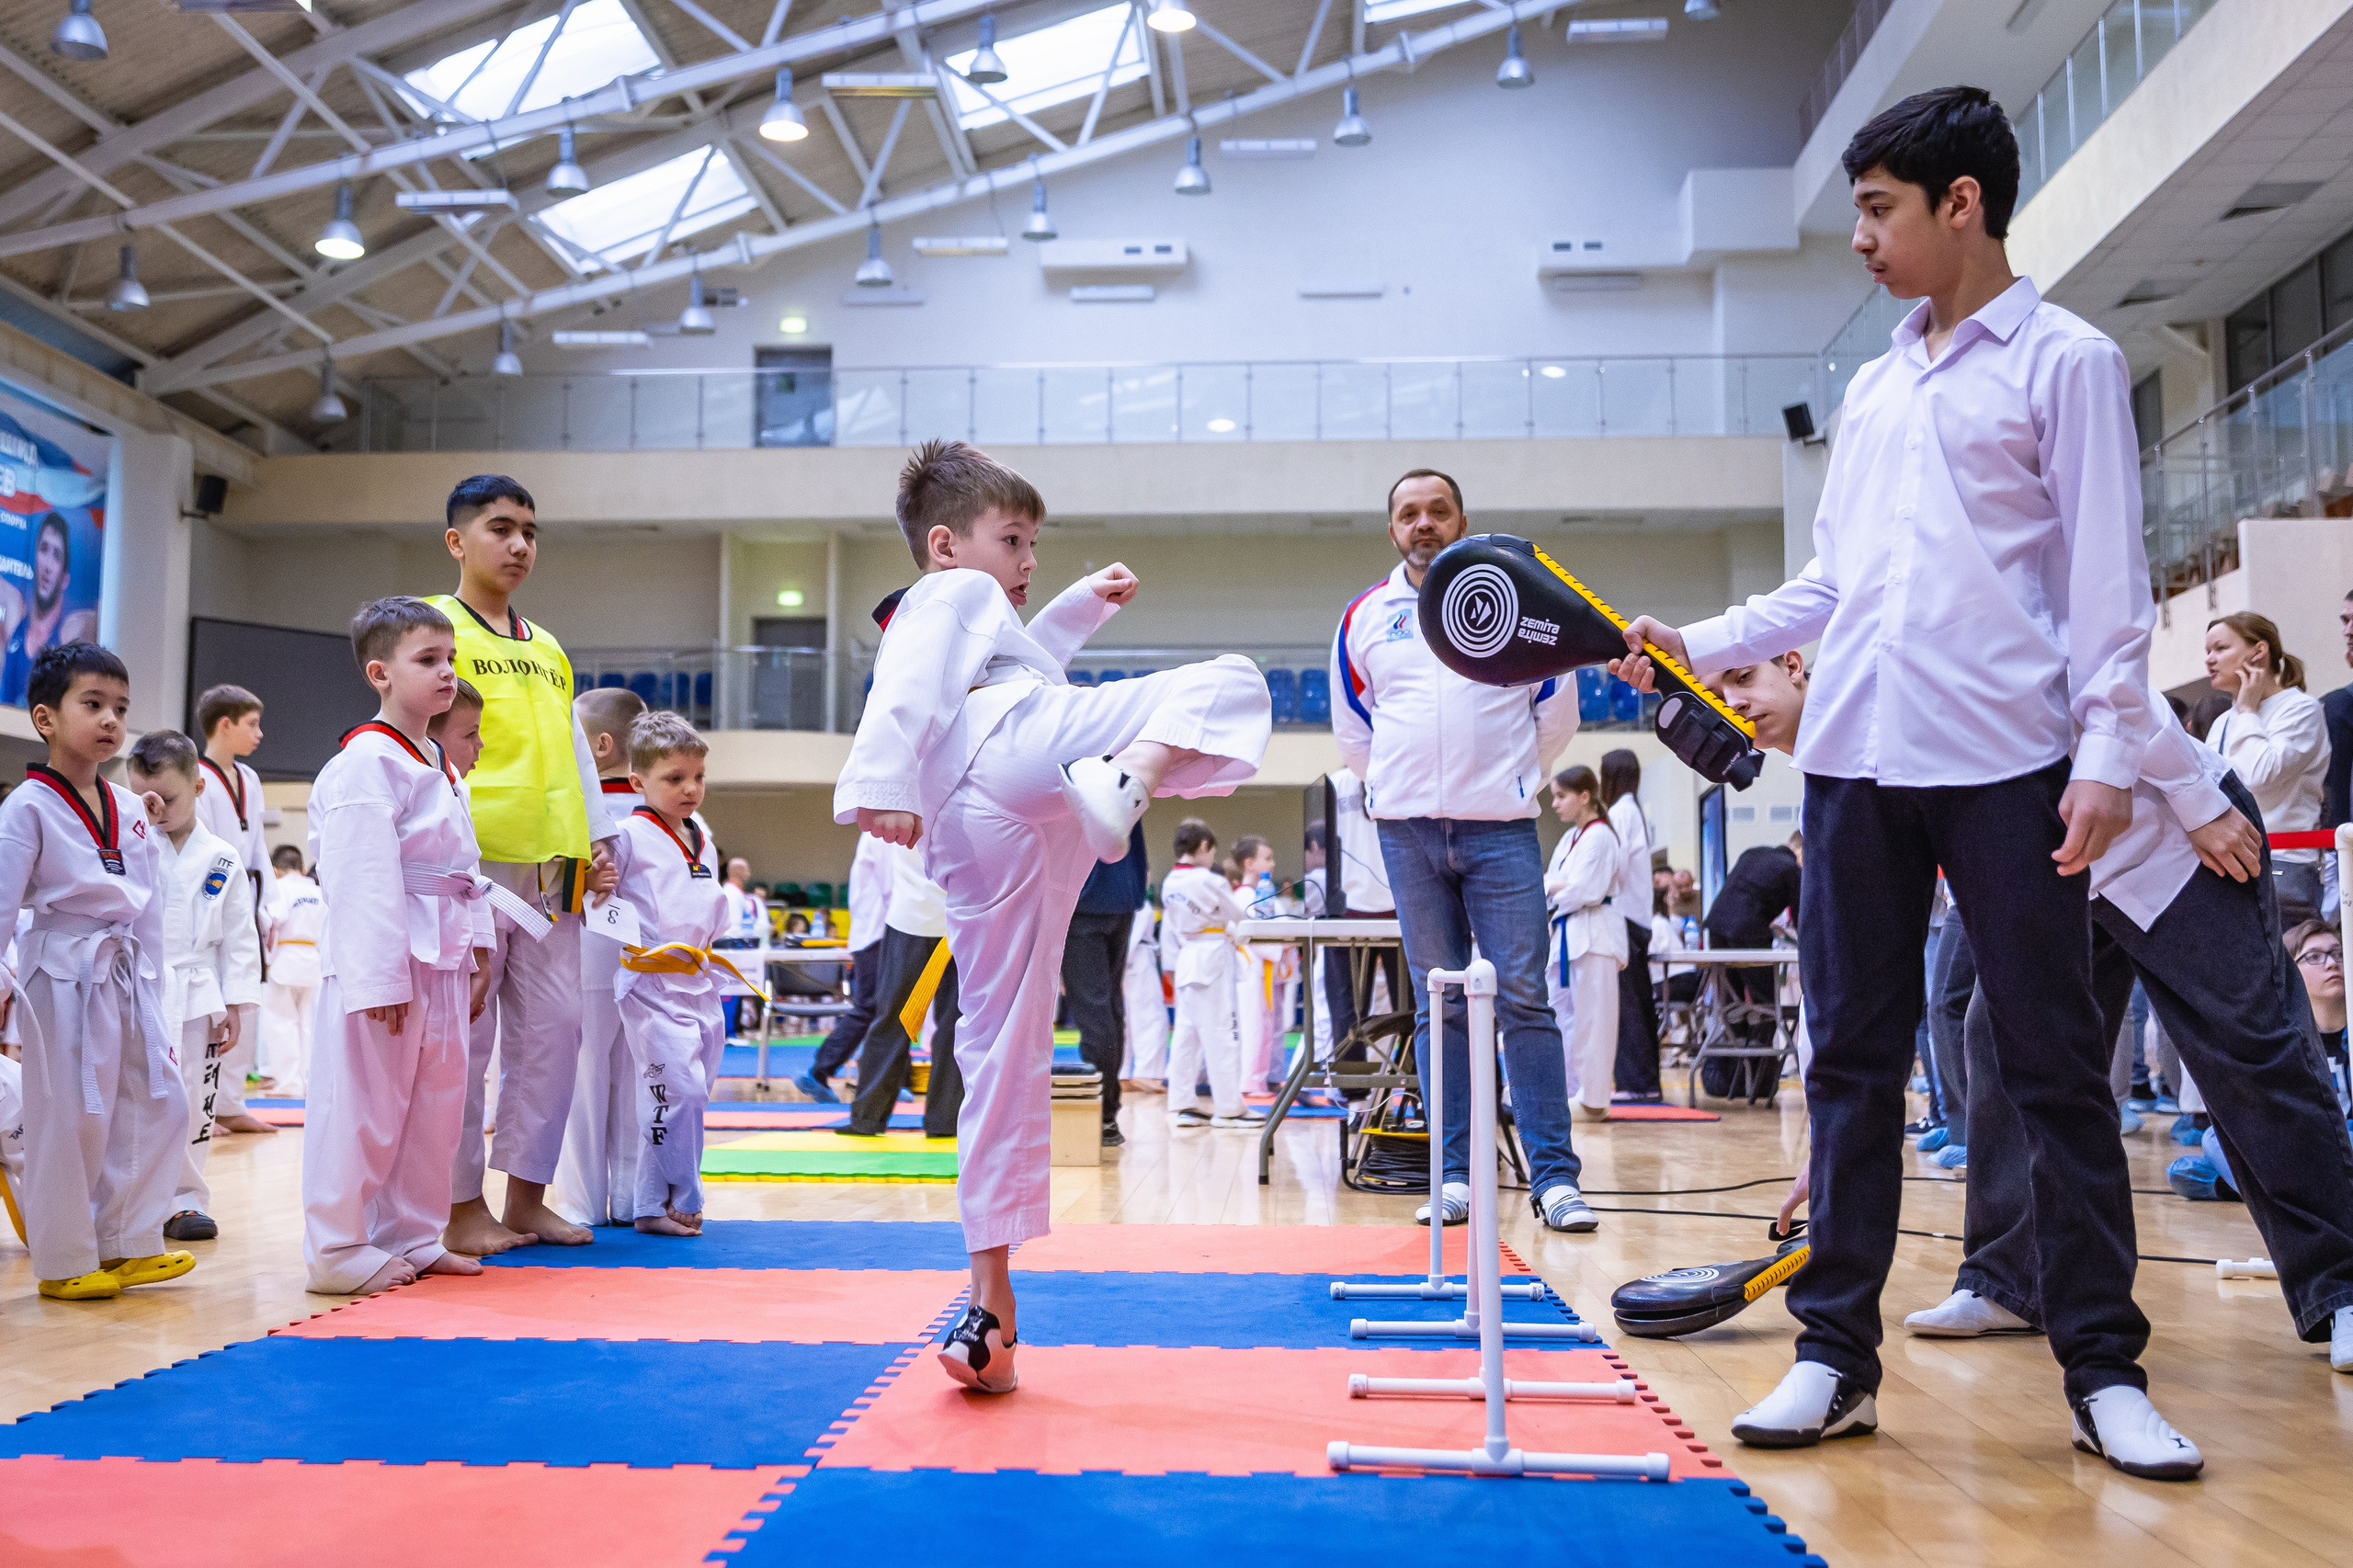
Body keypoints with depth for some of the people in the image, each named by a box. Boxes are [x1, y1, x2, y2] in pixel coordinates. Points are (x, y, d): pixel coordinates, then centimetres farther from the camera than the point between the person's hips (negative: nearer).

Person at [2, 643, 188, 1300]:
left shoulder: (130, 809, 10)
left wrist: (151, 988, 13)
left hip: (126, 977, 7)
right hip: (63, 980, -7)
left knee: (159, 1104, 8)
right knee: (66, 1121, 0)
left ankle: (122, 1244, 21)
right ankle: (64, 1263, 15)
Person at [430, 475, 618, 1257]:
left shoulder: (549, 651, 20)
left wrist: (597, 838, 14)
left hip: (549, 871, 7)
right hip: (468, 863, -7)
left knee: (554, 1030, 8)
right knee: (462, 1037, -1)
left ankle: (526, 1197, 19)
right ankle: (463, 1207, 10)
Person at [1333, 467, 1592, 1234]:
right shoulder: (1364, 617, 10)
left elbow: (1557, 706, 11)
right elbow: (1351, 730, 20)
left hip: (1500, 827, -2)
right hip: (1408, 831, 2)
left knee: (1524, 997, -6)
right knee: (1437, 1003, 5)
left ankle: (1553, 1174, -2)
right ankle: (1455, 1174, 9)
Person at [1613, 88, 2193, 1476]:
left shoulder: (2064, 361, 2)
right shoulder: (1874, 387, 20)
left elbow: (2106, 576, -4)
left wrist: (2108, 751, -12)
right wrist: (1702, 644, 14)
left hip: (2009, 765, -5)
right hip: (1855, 759, 6)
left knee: (2055, 1066, 0)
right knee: (1853, 1063, 5)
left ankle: (2106, 1373, 10)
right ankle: (1839, 1358, 12)